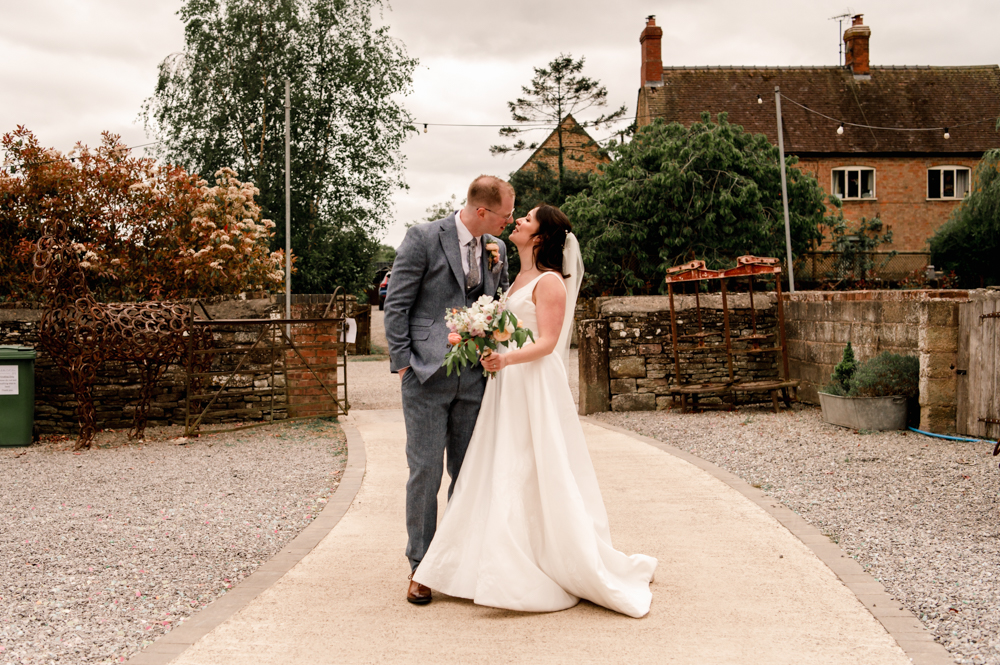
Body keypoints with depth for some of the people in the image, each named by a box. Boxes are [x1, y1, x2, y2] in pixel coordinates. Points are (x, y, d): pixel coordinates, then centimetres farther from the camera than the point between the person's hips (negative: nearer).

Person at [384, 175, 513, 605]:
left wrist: (496, 268, 2)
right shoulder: (423, 238, -6)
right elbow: (396, 304, -5)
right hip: (427, 376, -5)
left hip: (474, 377, 5)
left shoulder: (496, 249, 11)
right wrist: (403, 363, -8)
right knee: (425, 472, -1)